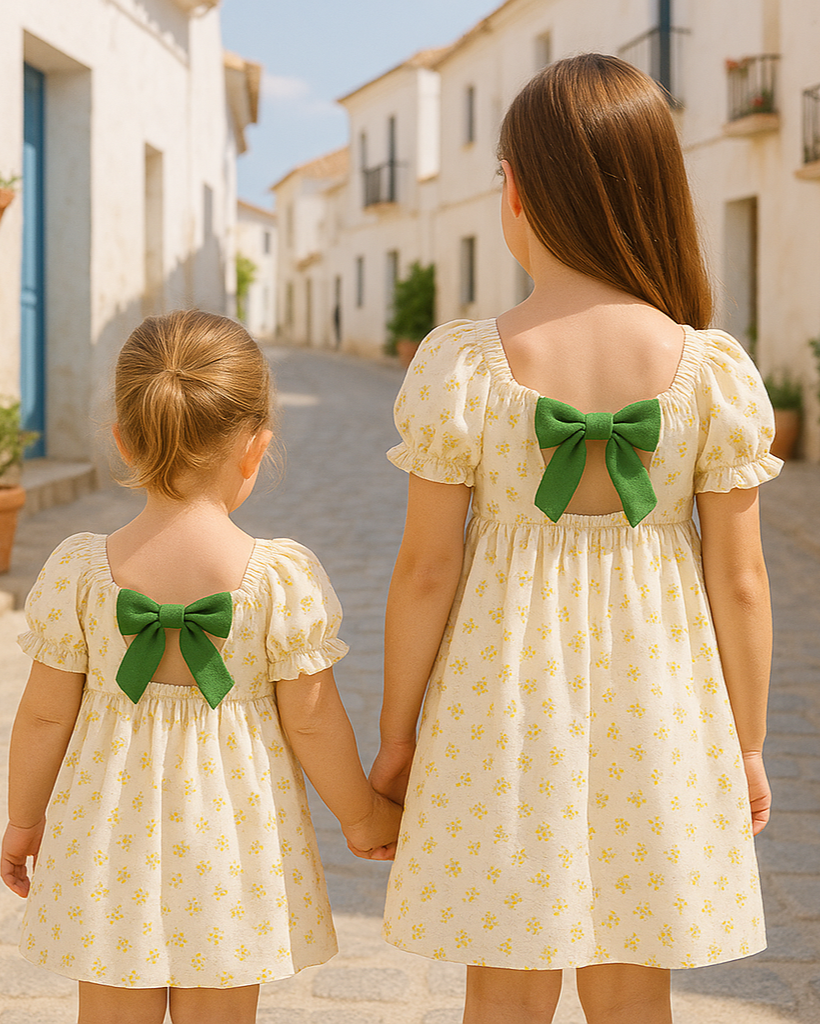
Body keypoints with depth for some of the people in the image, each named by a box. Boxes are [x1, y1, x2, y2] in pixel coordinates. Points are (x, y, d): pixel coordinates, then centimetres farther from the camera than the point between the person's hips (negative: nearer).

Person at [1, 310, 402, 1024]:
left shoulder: (78, 571, -12)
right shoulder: (285, 579, -16)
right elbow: (312, 722, -8)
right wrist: (362, 814, 10)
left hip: (109, 829, 1)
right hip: (233, 842, -1)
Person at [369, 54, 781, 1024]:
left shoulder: (461, 362, -13)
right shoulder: (715, 370, -9)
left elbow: (425, 569, -8)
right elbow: (739, 579, -4)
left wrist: (396, 734, 5)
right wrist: (746, 744, 9)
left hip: (503, 698, -1)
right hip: (655, 701, 1)